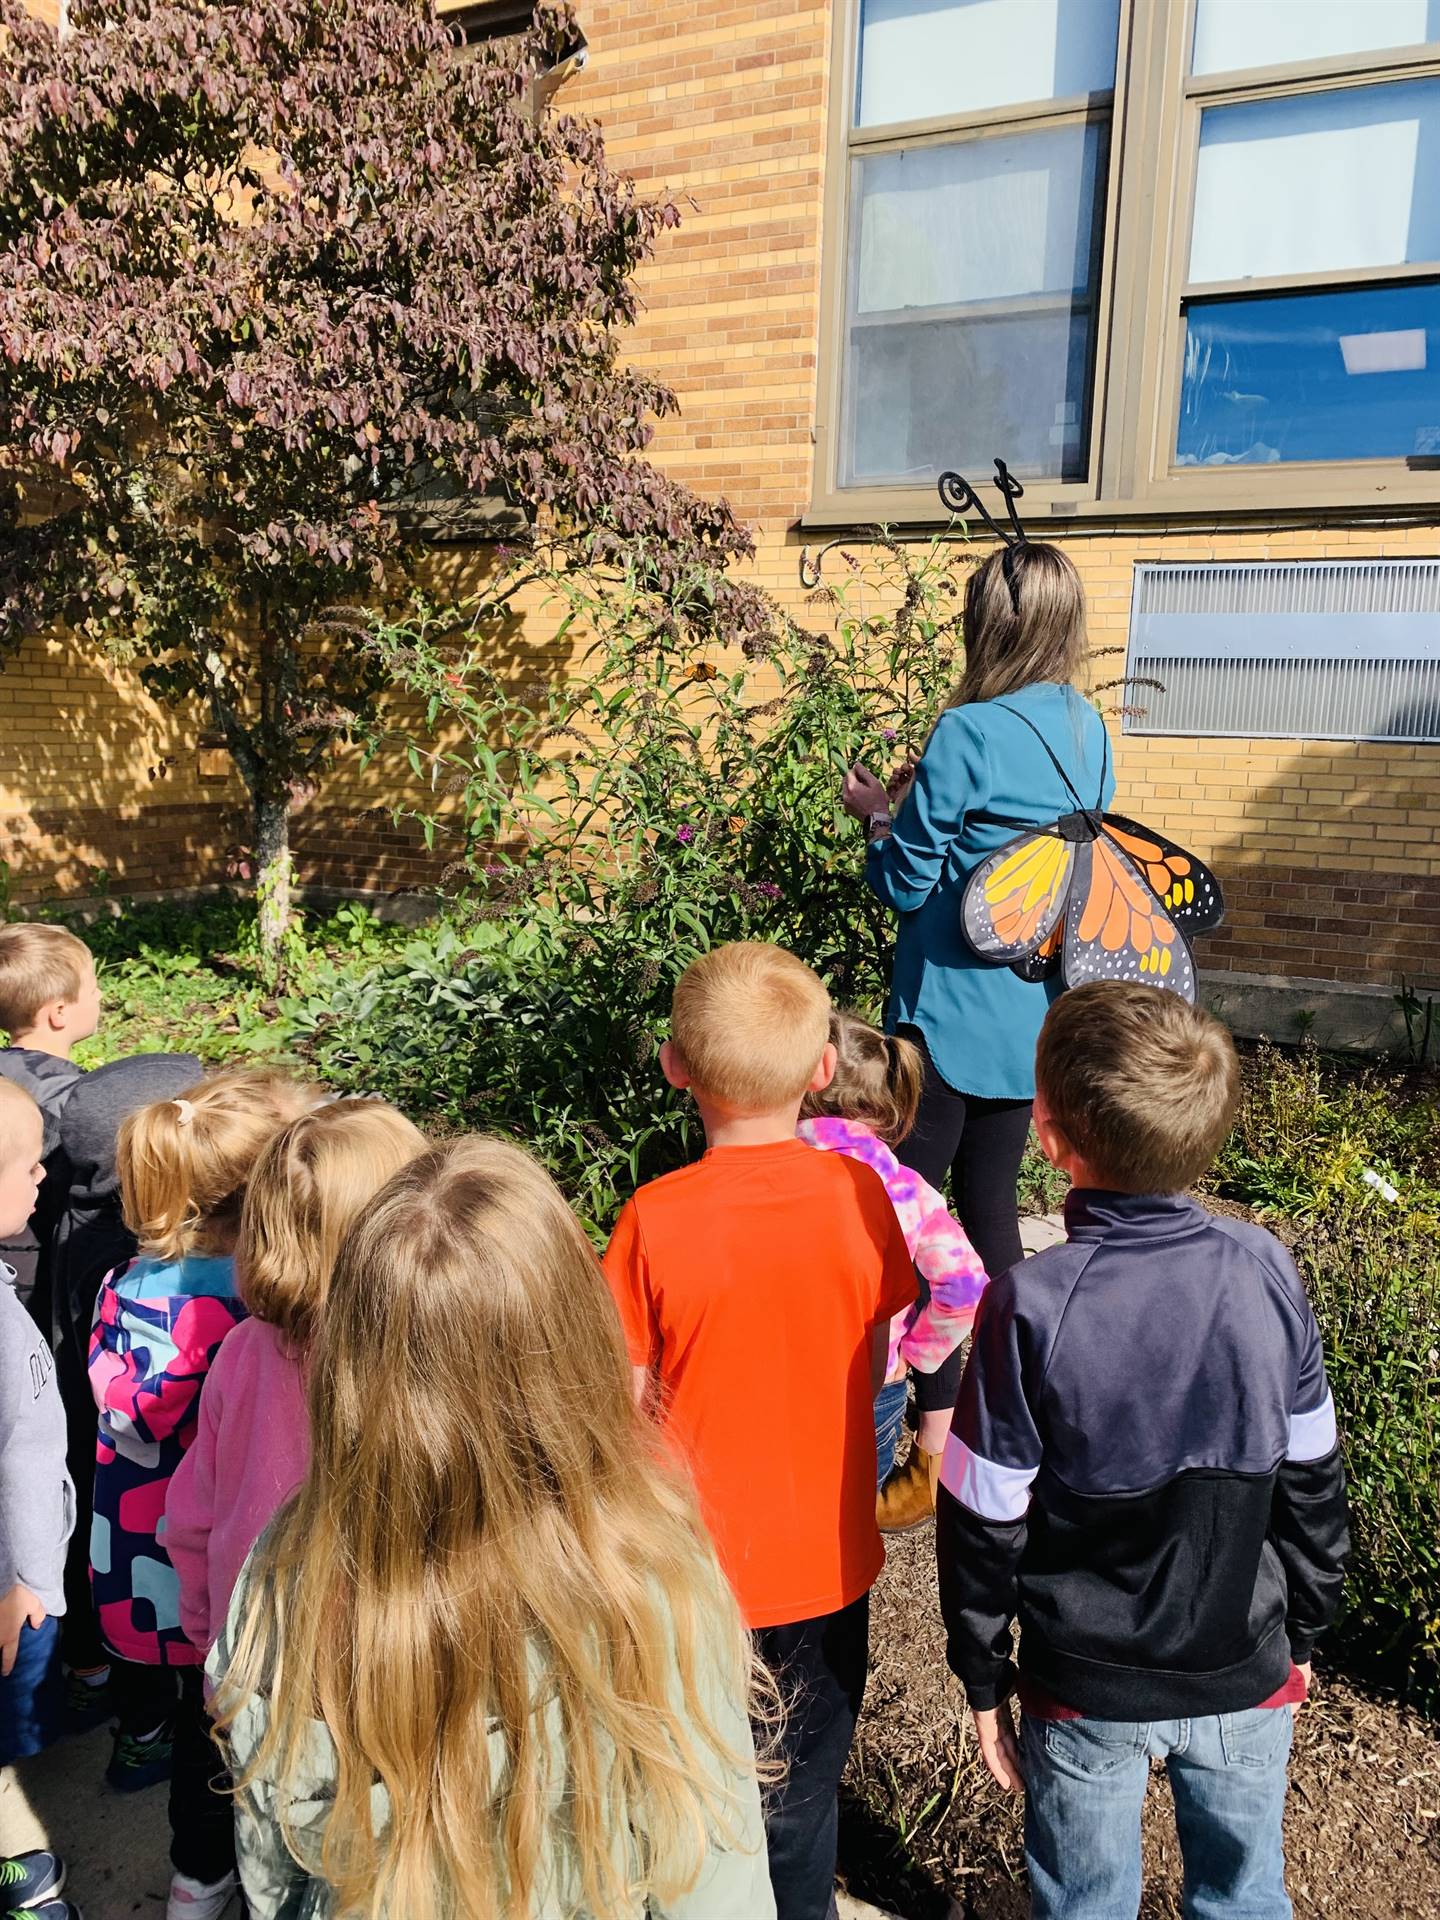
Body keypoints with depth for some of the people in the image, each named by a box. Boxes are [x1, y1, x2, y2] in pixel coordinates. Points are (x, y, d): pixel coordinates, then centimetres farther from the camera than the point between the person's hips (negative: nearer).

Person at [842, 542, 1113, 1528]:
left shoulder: (968, 735, -16)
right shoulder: (1087, 729, 6)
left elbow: (907, 885, -11)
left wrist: (878, 813, 7)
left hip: (956, 1014, -8)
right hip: (1040, 1012, 8)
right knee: (990, 1206, 17)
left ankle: (935, 1455, 7)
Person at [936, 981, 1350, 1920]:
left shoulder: (1031, 1305, -25)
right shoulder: (1266, 1271, -16)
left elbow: (985, 1520, -15)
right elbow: (1312, 1479, -4)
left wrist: (985, 1681, 1)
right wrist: (1304, 1630, 12)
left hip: (1087, 1688, -2)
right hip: (1247, 1676, 2)